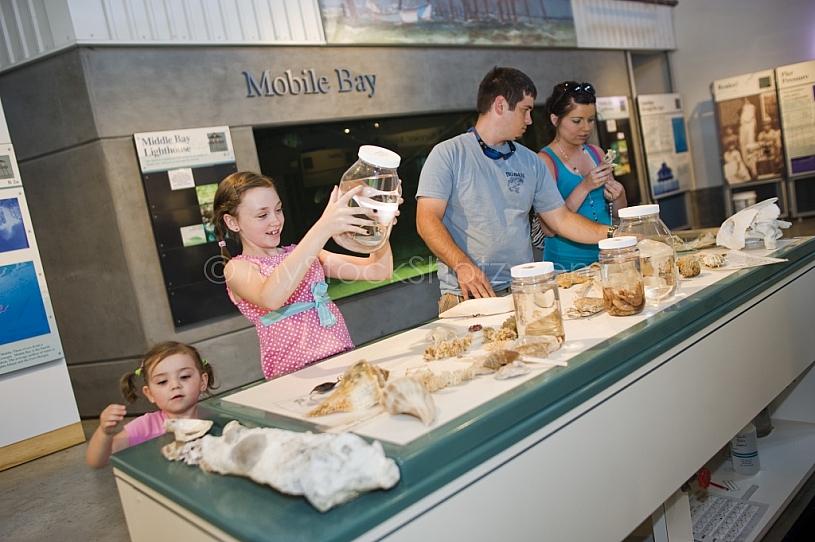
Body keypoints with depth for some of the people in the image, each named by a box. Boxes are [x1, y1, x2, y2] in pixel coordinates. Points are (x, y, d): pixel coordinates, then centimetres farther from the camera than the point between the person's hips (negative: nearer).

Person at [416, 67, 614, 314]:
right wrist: (462, 265, -22)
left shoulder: (531, 162, 15)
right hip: (466, 294, -4)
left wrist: (615, 235, 7)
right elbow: (427, 220, -8)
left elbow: (560, 219, 17)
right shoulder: (448, 154, -1)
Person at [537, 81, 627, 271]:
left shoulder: (596, 153, 9)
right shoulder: (545, 161, -8)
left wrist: (618, 196, -4)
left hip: (605, 256, 5)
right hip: (567, 264, -5)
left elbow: (617, 214, 17)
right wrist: (585, 187, -20)